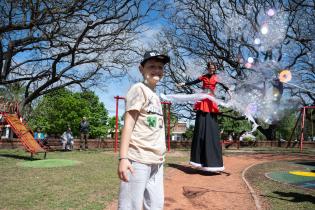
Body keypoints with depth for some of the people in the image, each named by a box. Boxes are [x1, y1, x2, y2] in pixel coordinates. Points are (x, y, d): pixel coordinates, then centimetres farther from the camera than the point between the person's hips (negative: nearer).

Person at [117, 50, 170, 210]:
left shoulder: (156, 96, 18)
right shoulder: (139, 89, -4)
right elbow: (128, 123, -12)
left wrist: (159, 156, 18)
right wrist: (123, 157, -20)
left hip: (157, 161, 9)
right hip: (138, 159, -8)